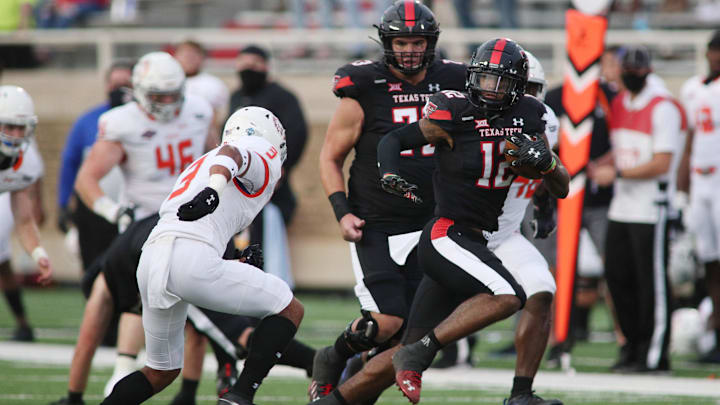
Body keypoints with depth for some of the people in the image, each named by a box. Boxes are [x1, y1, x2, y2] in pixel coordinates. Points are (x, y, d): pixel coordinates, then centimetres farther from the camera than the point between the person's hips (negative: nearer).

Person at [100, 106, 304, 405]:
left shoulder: (199, 165, 36)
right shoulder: (262, 153, 12)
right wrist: (215, 188, -33)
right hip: (192, 259, -8)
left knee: (162, 372, 22)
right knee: (289, 310, 7)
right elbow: (231, 154, -12)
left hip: (151, 258, 8)